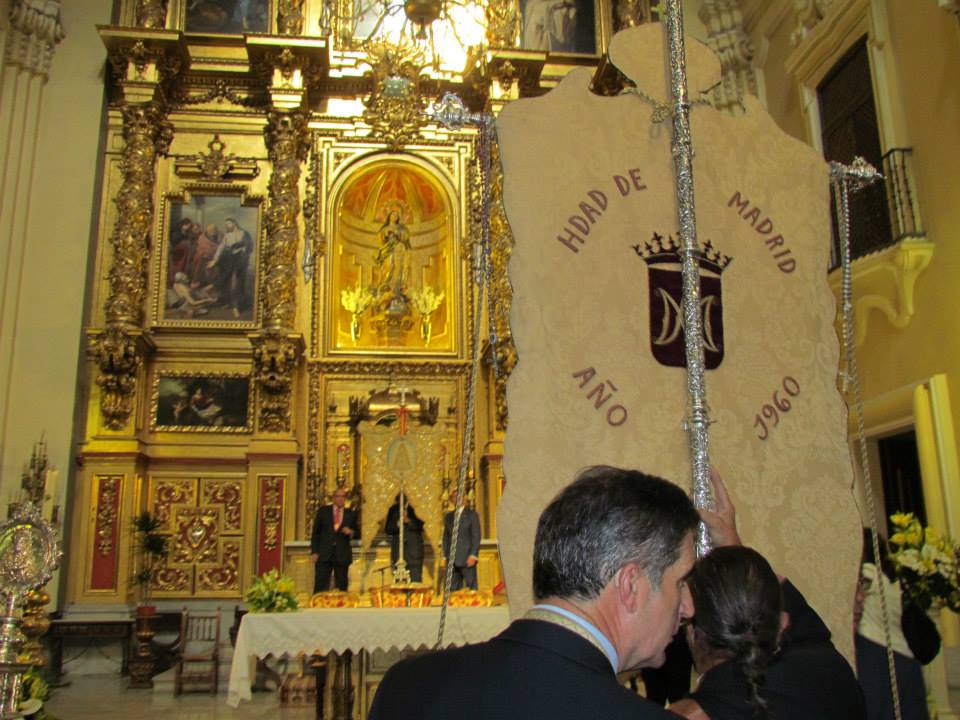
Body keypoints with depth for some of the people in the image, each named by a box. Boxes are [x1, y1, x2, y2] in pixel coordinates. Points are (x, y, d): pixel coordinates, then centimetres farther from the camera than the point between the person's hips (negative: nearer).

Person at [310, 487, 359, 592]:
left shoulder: (351, 514, 9)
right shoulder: (323, 511, 6)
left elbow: (358, 534, 13)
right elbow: (315, 532, 5)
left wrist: (351, 532, -10)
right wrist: (314, 552, -3)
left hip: (342, 556, 1)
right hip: (324, 555, -1)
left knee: (341, 587, 1)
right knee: (320, 586, -4)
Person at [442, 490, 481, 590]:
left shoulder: (472, 514, 2)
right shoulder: (448, 516, 16)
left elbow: (476, 536, -4)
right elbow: (446, 537, 18)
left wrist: (473, 555, -12)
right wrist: (445, 556, 10)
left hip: (467, 559, -4)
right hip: (452, 559, 5)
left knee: (471, 589, -5)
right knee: (453, 589, 3)